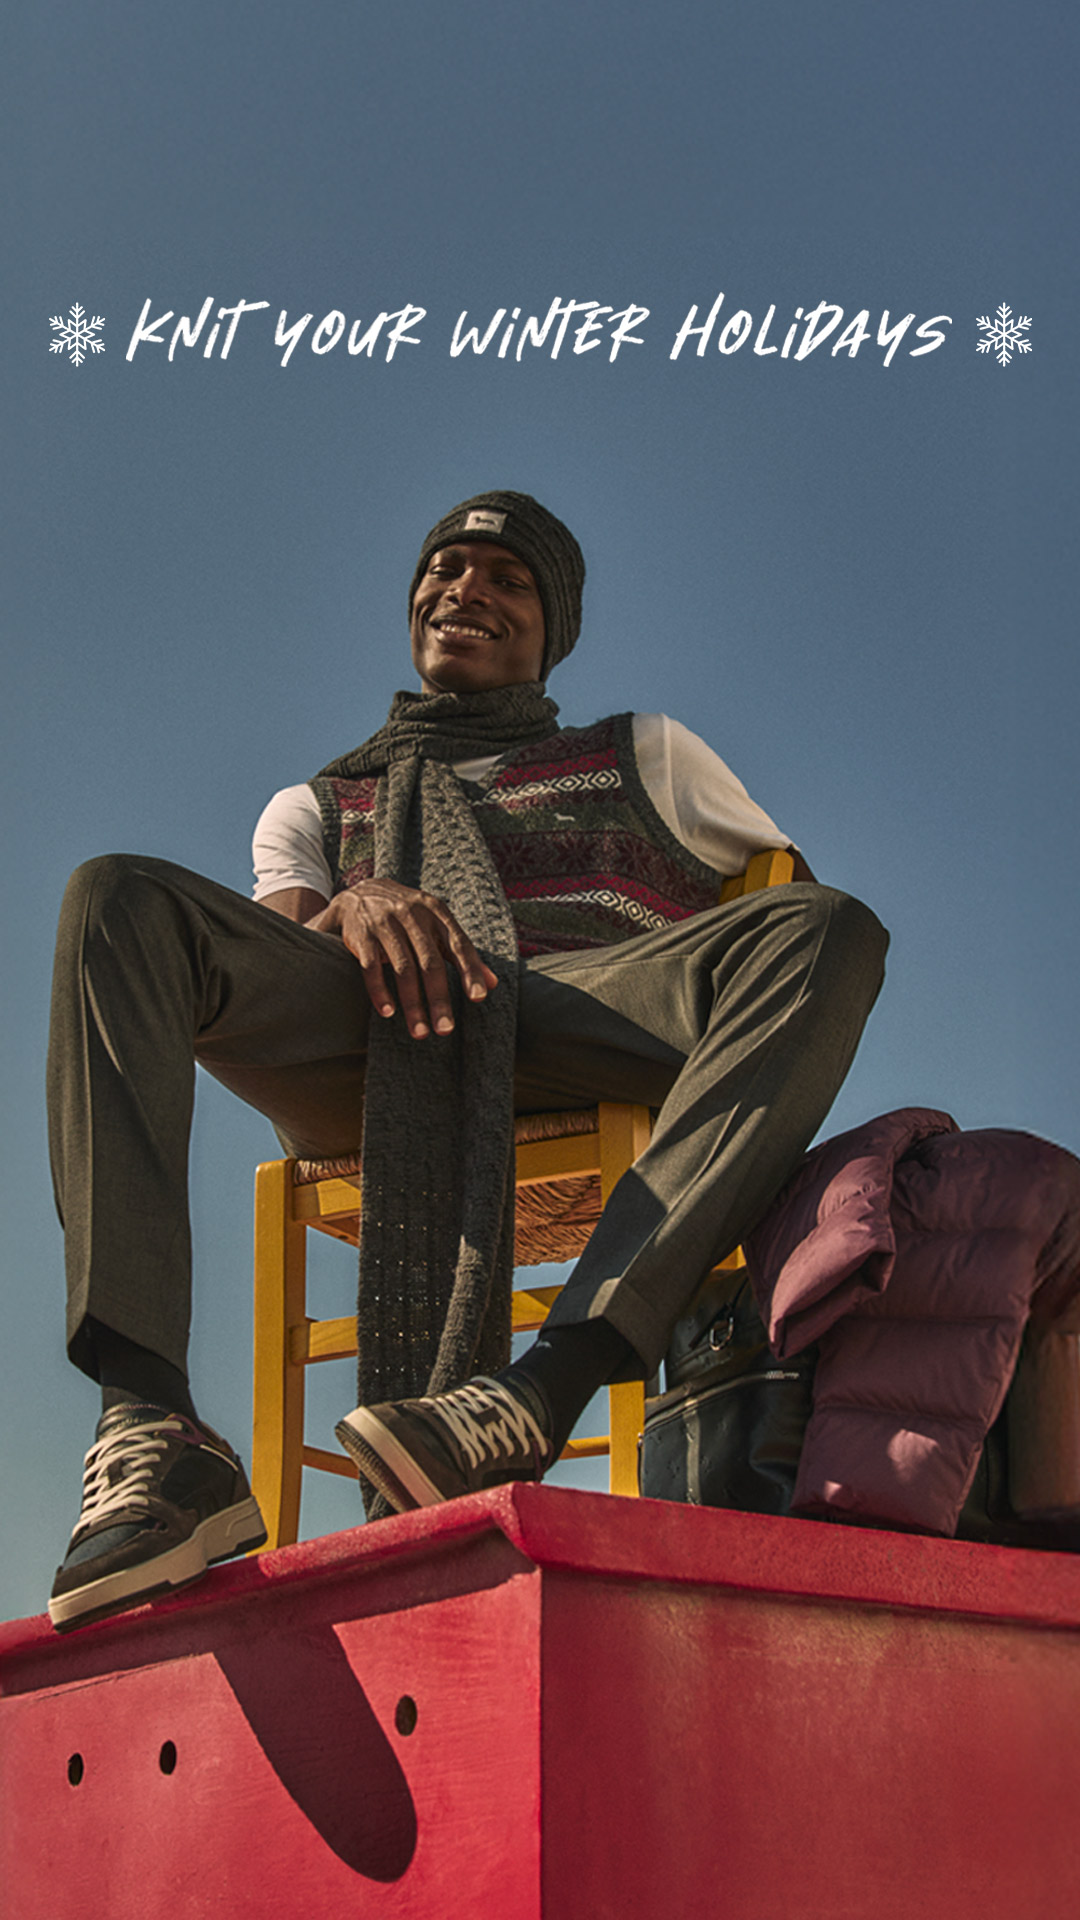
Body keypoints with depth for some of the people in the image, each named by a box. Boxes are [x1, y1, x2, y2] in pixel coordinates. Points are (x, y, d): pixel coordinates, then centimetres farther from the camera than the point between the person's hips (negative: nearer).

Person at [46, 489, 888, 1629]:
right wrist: (353, 909, -10)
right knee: (120, 898, -27)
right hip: (357, 1032, 1)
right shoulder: (313, 806, 34)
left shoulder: (647, 760, 35)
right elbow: (272, 944, 15)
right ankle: (150, 1432, -43)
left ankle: (540, 1395, -47)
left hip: (593, 1036, 0)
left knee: (828, 932, -31)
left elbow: (803, 898, 31)